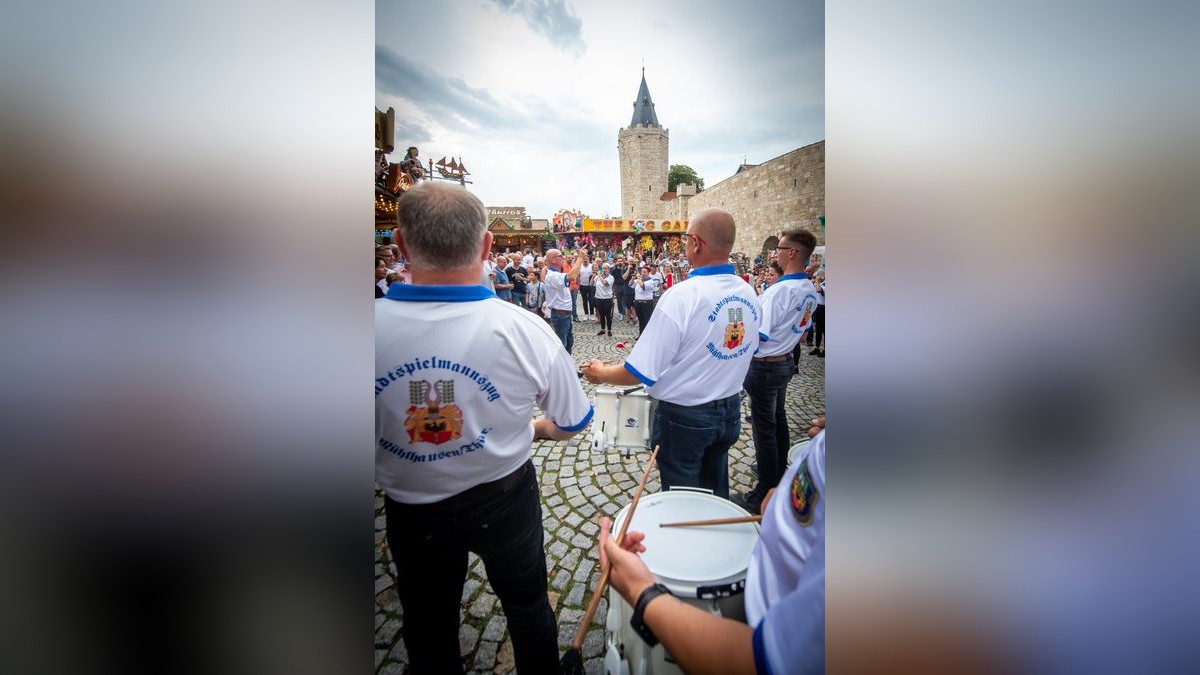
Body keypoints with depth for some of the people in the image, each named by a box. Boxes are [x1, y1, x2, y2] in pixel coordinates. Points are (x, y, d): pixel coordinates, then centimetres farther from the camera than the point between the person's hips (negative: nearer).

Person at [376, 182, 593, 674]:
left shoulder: (376, 325, -23)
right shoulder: (523, 329, -23)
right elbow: (573, 423, -10)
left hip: (413, 511, 1)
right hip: (504, 501, 0)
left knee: (428, 631, 28)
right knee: (529, 610, 27)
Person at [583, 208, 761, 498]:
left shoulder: (681, 296, -26)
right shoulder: (749, 293, -4)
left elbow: (640, 373, -24)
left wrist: (601, 373, -5)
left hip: (684, 418, -6)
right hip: (730, 413, 7)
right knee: (716, 494, 26)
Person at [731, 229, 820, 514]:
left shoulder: (779, 290, -25)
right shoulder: (810, 290, 4)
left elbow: (758, 334, -26)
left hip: (765, 365, -9)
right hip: (785, 361, 9)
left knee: (764, 427, -1)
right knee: (779, 419, 21)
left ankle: (764, 495, 9)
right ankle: (780, 474, 38)